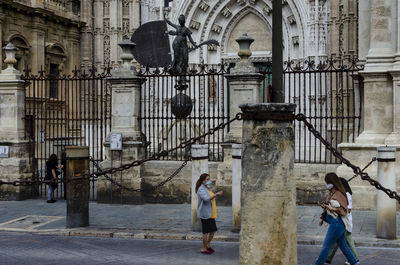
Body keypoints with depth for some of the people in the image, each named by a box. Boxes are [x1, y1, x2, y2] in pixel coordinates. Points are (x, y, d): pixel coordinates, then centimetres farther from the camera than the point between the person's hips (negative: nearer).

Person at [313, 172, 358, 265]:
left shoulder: (338, 194, -16)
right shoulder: (331, 193, 11)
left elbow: (343, 210, -15)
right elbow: (327, 207, 20)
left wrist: (332, 208, -27)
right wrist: (322, 217, 16)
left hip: (337, 223, -9)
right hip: (335, 223, 9)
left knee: (326, 246, -3)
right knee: (343, 245, 16)